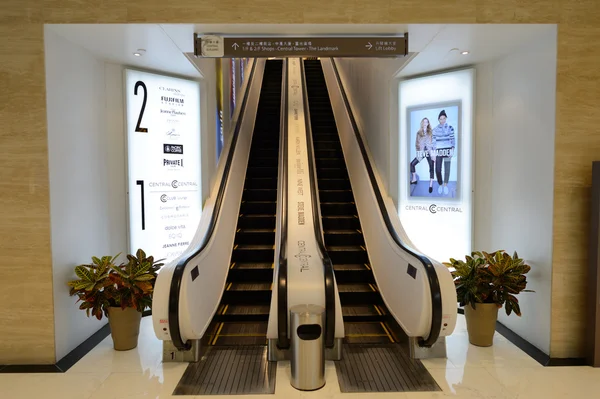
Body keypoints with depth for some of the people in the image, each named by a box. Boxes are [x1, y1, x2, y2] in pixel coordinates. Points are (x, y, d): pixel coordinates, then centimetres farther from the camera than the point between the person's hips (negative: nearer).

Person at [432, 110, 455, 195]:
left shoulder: (450, 128, 2)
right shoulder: (435, 129, 4)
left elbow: (453, 139, 1)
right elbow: (434, 141, 5)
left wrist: (452, 150, -9)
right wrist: (434, 152, 1)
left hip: (448, 150, 0)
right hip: (439, 151, 1)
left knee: (447, 169, -2)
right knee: (438, 170, -6)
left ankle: (445, 186, 12)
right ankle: (440, 185, 14)